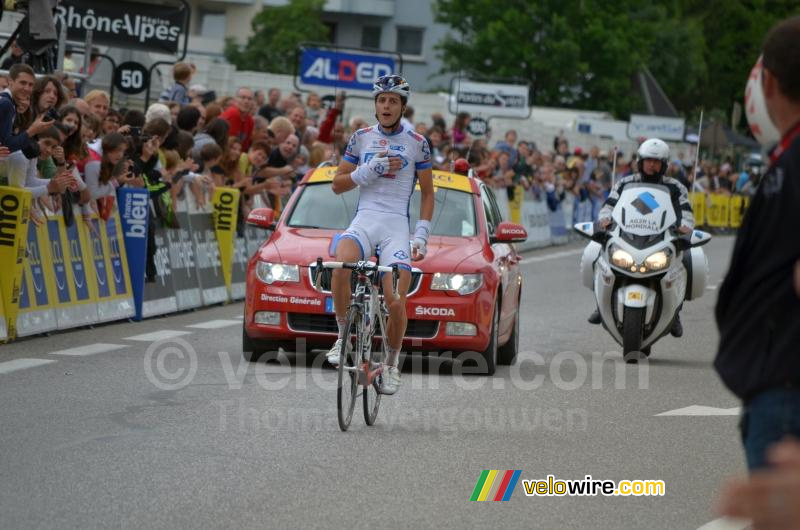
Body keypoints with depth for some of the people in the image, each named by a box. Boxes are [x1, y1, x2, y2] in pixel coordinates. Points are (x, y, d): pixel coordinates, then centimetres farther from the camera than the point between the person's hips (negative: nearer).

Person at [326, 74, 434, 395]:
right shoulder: (361, 138, 10)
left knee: (396, 303, -15)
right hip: (364, 220, 1)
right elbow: (338, 184, 10)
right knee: (341, 267, -34)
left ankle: (391, 364, 10)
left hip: (397, 226, -1)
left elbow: (427, 193, 12)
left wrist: (422, 235, 2)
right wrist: (370, 170, -6)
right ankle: (344, 336, -16)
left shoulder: (417, 144, 7)